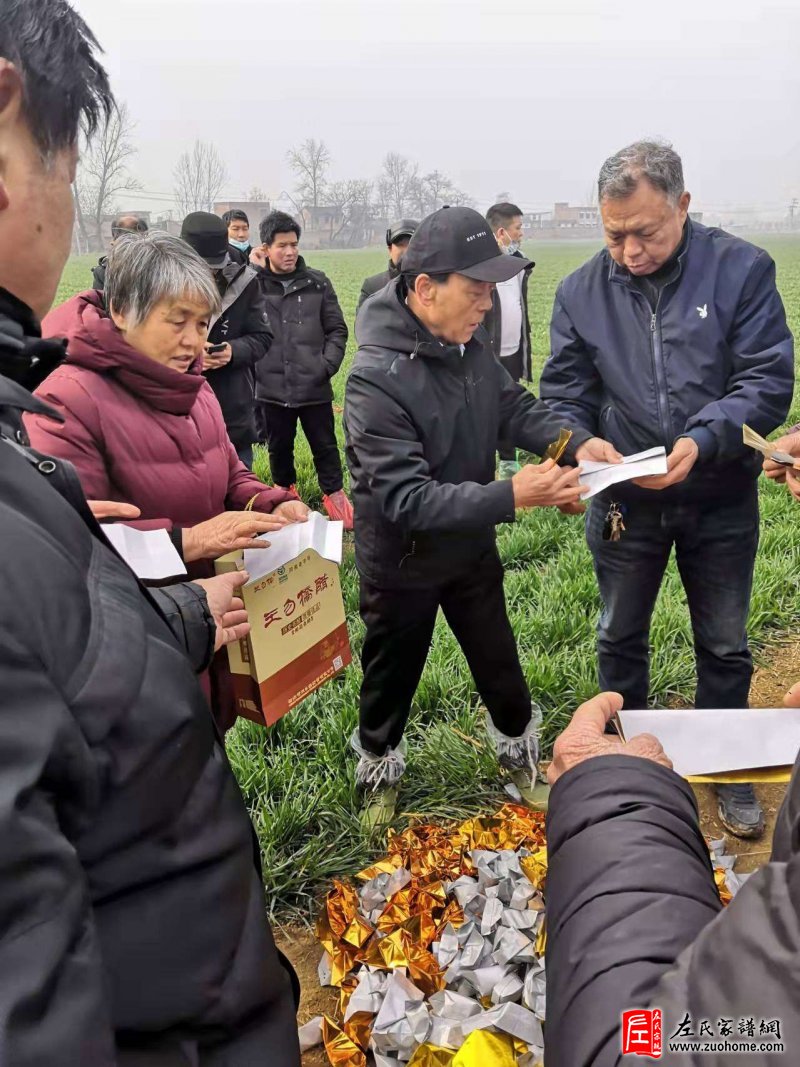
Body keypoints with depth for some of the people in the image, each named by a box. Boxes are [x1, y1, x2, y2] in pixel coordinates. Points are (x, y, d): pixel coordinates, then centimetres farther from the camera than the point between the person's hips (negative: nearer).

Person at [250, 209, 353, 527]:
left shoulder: (317, 283, 2)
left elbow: (337, 330, 6)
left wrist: (328, 364, -8)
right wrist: (252, 272, -14)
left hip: (314, 386, 0)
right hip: (272, 388, 0)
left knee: (325, 445, 12)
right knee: (279, 447, 18)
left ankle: (334, 494, 31)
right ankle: (285, 493, 40)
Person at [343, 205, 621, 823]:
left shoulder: (467, 341, -8)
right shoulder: (377, 379, -31)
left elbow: (513, 404, 2)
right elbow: (406, 499, -34)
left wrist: (576, 441, -17)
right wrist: (512, 496, -42)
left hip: (471, 544, 6)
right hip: (403, 561, -6)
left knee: (499, 661, 22)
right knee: (392, 676, 17)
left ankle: (521, 753, 48)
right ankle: (380, 771, 45)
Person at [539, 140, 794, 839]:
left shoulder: (742, 270, -12)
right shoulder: (583, 291, -5)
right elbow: (564, 393, -2)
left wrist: (701, 441, -31)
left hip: (721, 500, -1)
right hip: (625, 501, 2)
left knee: (725, 646, 15)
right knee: (620, 638, 17)